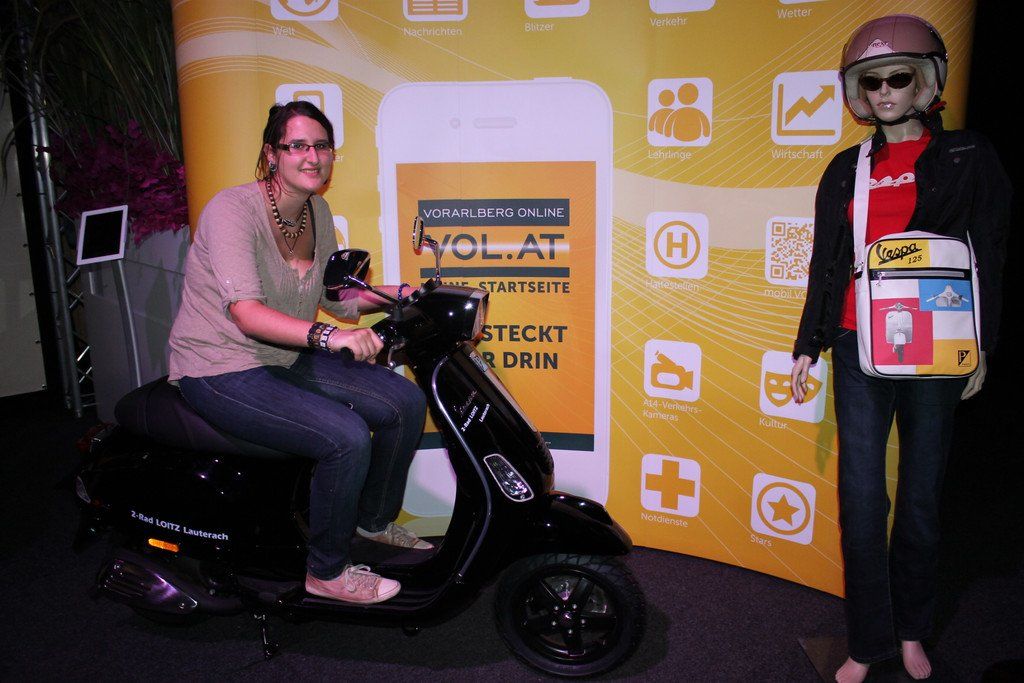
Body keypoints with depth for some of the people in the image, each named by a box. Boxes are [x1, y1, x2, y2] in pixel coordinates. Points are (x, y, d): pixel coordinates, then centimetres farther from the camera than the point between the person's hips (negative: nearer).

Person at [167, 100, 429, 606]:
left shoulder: (318, 212, 4)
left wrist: (396, 295, -5)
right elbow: (246, 312, -31)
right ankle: (324, 572, -3)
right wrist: (328, 335, -45)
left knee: (406, 403, -2)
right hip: (220, 370, -8)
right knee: (346, 437, -27)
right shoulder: (234, 209, -19)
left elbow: (336, 296, 10)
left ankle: (374, 518, 21)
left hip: (286, 359, 8)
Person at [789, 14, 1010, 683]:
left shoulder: (969, 158, 4)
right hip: (859, 349, 2)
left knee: (922, 496, 7)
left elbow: (987, 258, 3)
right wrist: (807, 346, 9)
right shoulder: (846, 170, 11)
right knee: (861, 498, 0)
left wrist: (981, 347, -2)